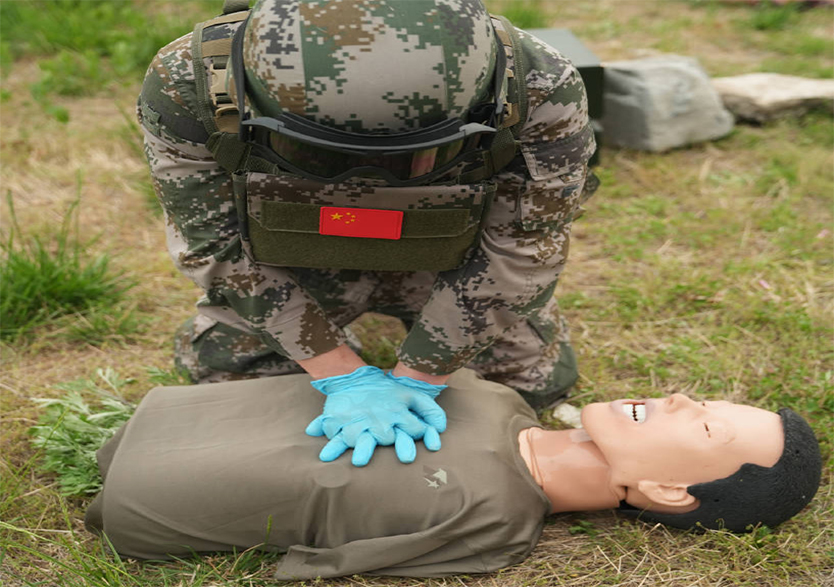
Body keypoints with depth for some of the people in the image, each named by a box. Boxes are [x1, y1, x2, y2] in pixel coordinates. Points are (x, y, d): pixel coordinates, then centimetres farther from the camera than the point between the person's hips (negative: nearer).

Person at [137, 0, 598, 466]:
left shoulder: (542, 91, -39)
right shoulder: (187, 84, -37)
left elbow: (514, 257, -27)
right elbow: (220, 249, -27)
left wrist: (414, 382, -24)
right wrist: (345, 376, -27)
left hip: (446, 261, 0)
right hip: (301, 259, 1)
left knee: (536, 379, 6)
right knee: (219, 368, 5)